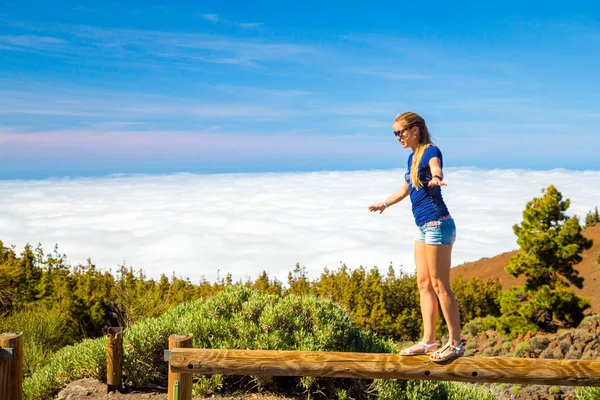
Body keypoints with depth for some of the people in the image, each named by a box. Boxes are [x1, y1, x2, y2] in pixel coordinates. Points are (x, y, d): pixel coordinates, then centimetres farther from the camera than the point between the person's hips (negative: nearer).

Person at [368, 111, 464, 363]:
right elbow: (406, 189, 31)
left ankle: (455, 343, 2)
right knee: (424, 284, 10)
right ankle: (428, 341, 16)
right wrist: (384, 204, 45)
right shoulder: (412, 157, 15)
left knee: (440, 285, -6)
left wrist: (435, 178, -58)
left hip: (438, 225, -9)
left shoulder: (430, 151, -10)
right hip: (423, 227, 9)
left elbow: (436, 168, -35)